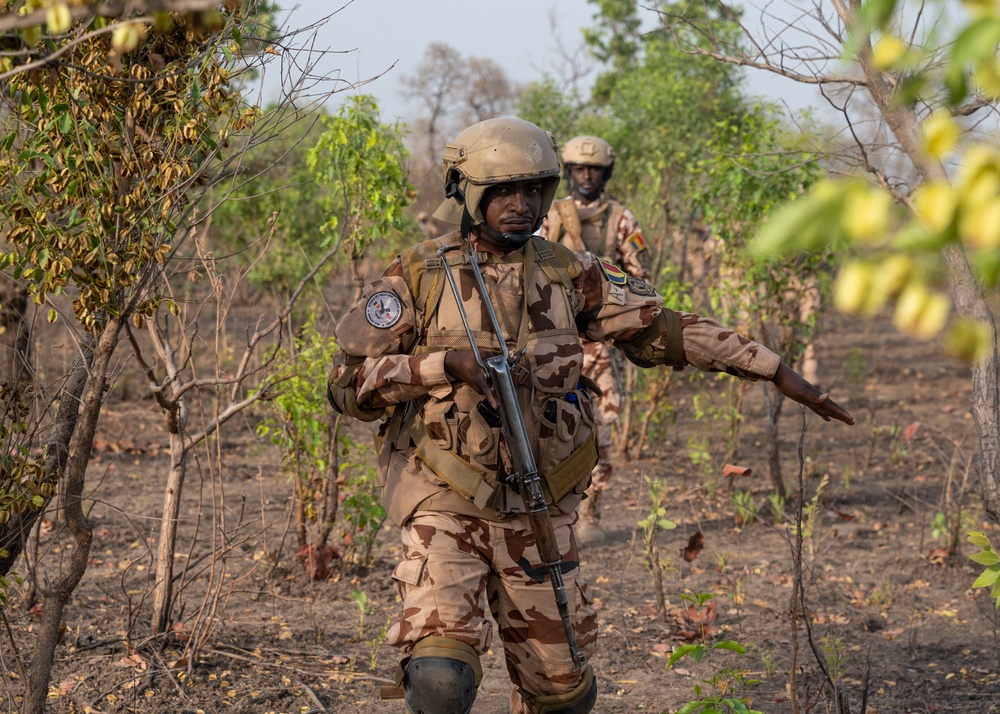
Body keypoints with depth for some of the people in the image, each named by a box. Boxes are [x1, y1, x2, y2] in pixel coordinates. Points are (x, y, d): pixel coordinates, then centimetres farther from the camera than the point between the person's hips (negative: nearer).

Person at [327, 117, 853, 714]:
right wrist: (446, 362, -22)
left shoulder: (568, 275, 5)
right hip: (446, 509, -3)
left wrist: (776, 371, 3)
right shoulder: (418, 278, -4)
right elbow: (349, 384, -9)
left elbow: (663, 328, 8)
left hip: (541, 515, 4)